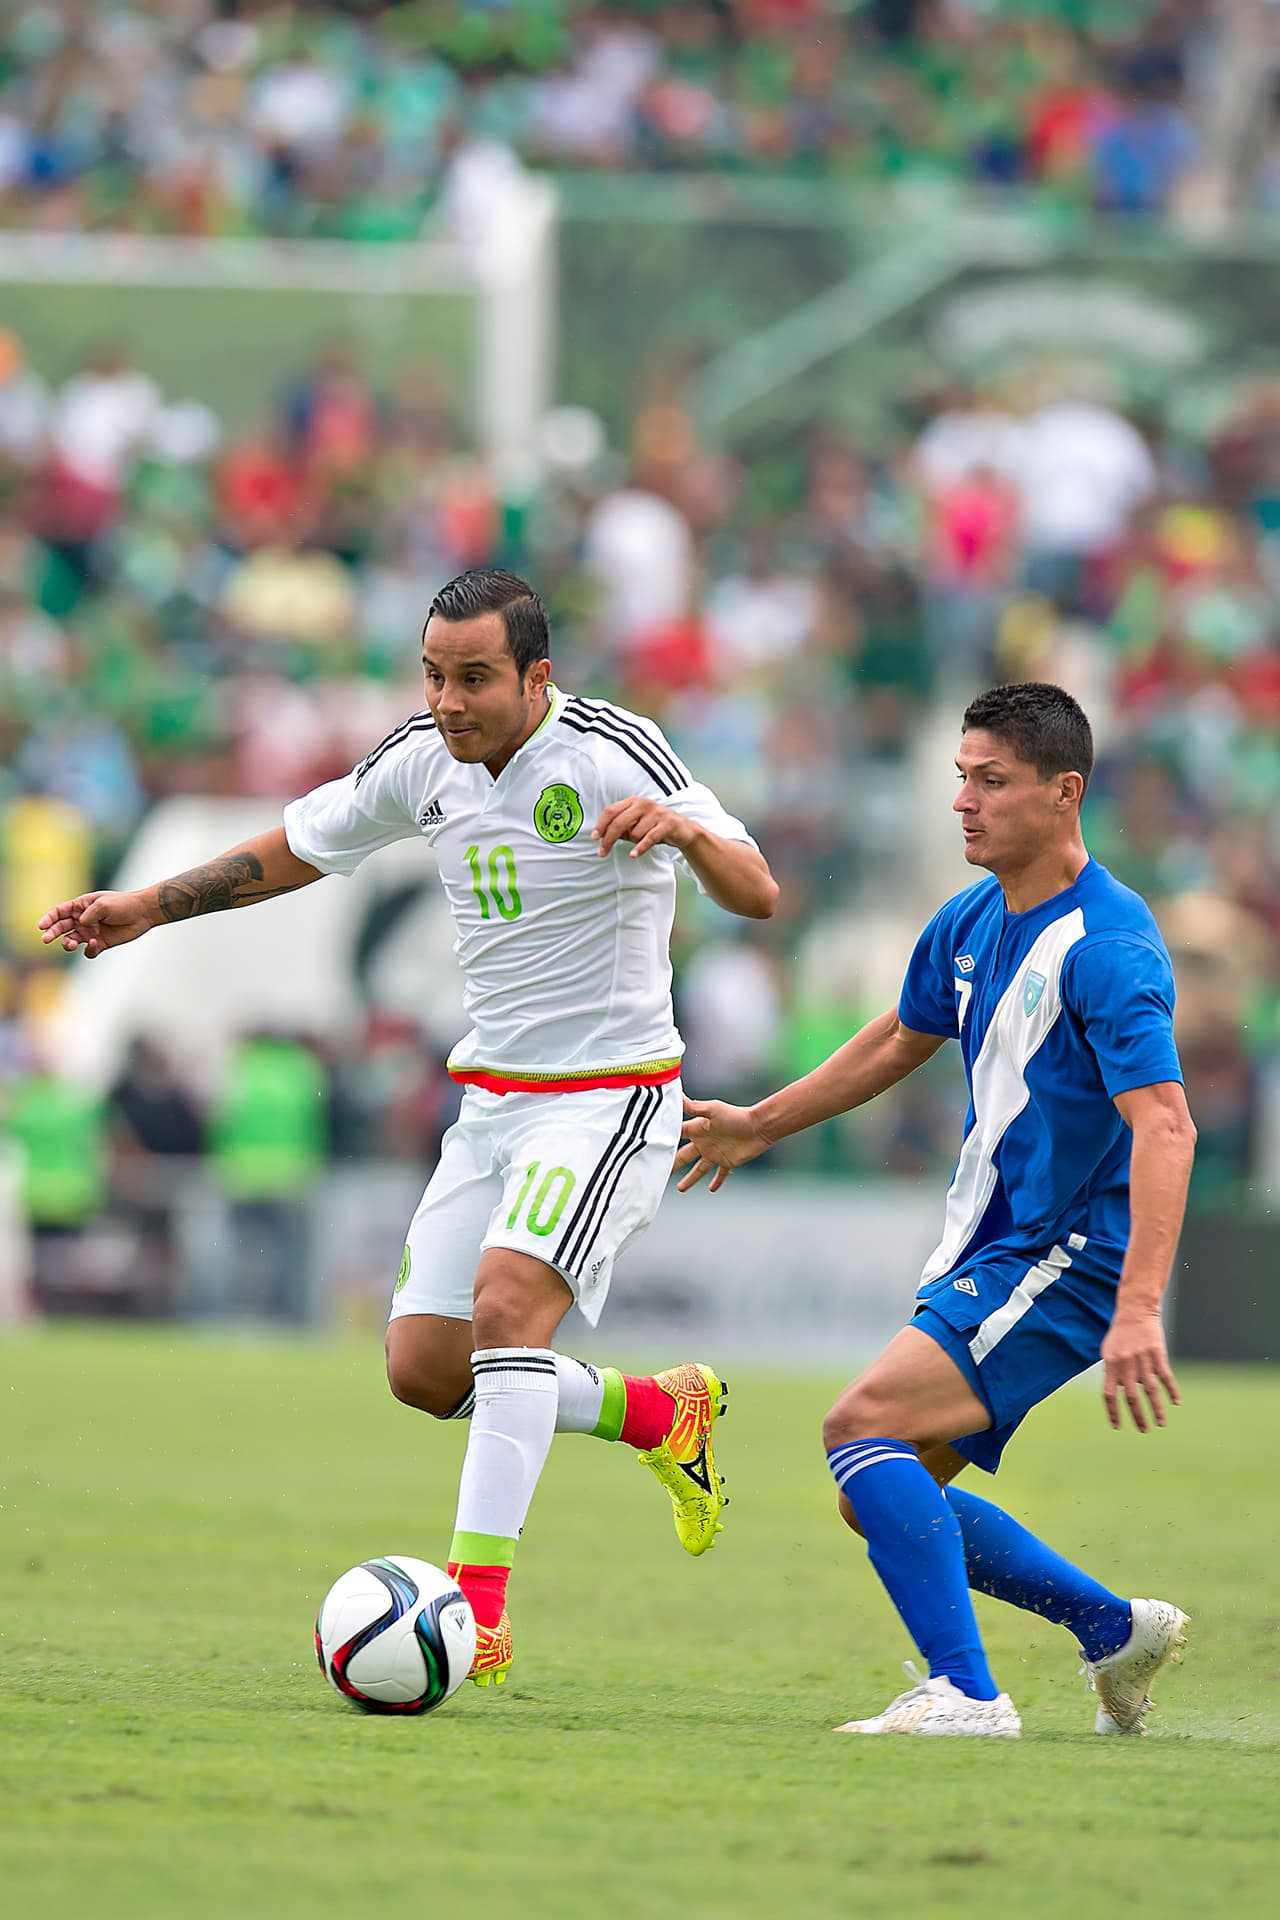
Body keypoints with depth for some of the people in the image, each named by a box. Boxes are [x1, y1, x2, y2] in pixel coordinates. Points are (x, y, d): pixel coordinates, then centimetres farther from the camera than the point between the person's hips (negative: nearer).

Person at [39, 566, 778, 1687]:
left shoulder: (612, 754, -17)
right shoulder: (423, 759, 1)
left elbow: (759, 896, -22)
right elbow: (295, 849, 19)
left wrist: (686, 831, -42)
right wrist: (146, 908, 13)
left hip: (610, 1098, -7)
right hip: (494, 1096, 7)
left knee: (506, 1301, -27)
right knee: (425, 1370, 1)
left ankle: (480, 1606, -29)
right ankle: (662, 1413, 25)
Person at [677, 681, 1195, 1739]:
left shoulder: (1107, 946, -20)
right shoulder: (970, 923, 8)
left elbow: (1163, 1124, -30)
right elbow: (900, 1041, 27)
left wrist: (1139, 1311, -39)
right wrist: (758, 1125, 34)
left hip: (1066, 1262, -9)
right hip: (988, 1252, 9)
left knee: (863, 1425, -22)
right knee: (881, 1501, 10)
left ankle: (966, 1692, -21)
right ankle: (1116, 1628, 23)